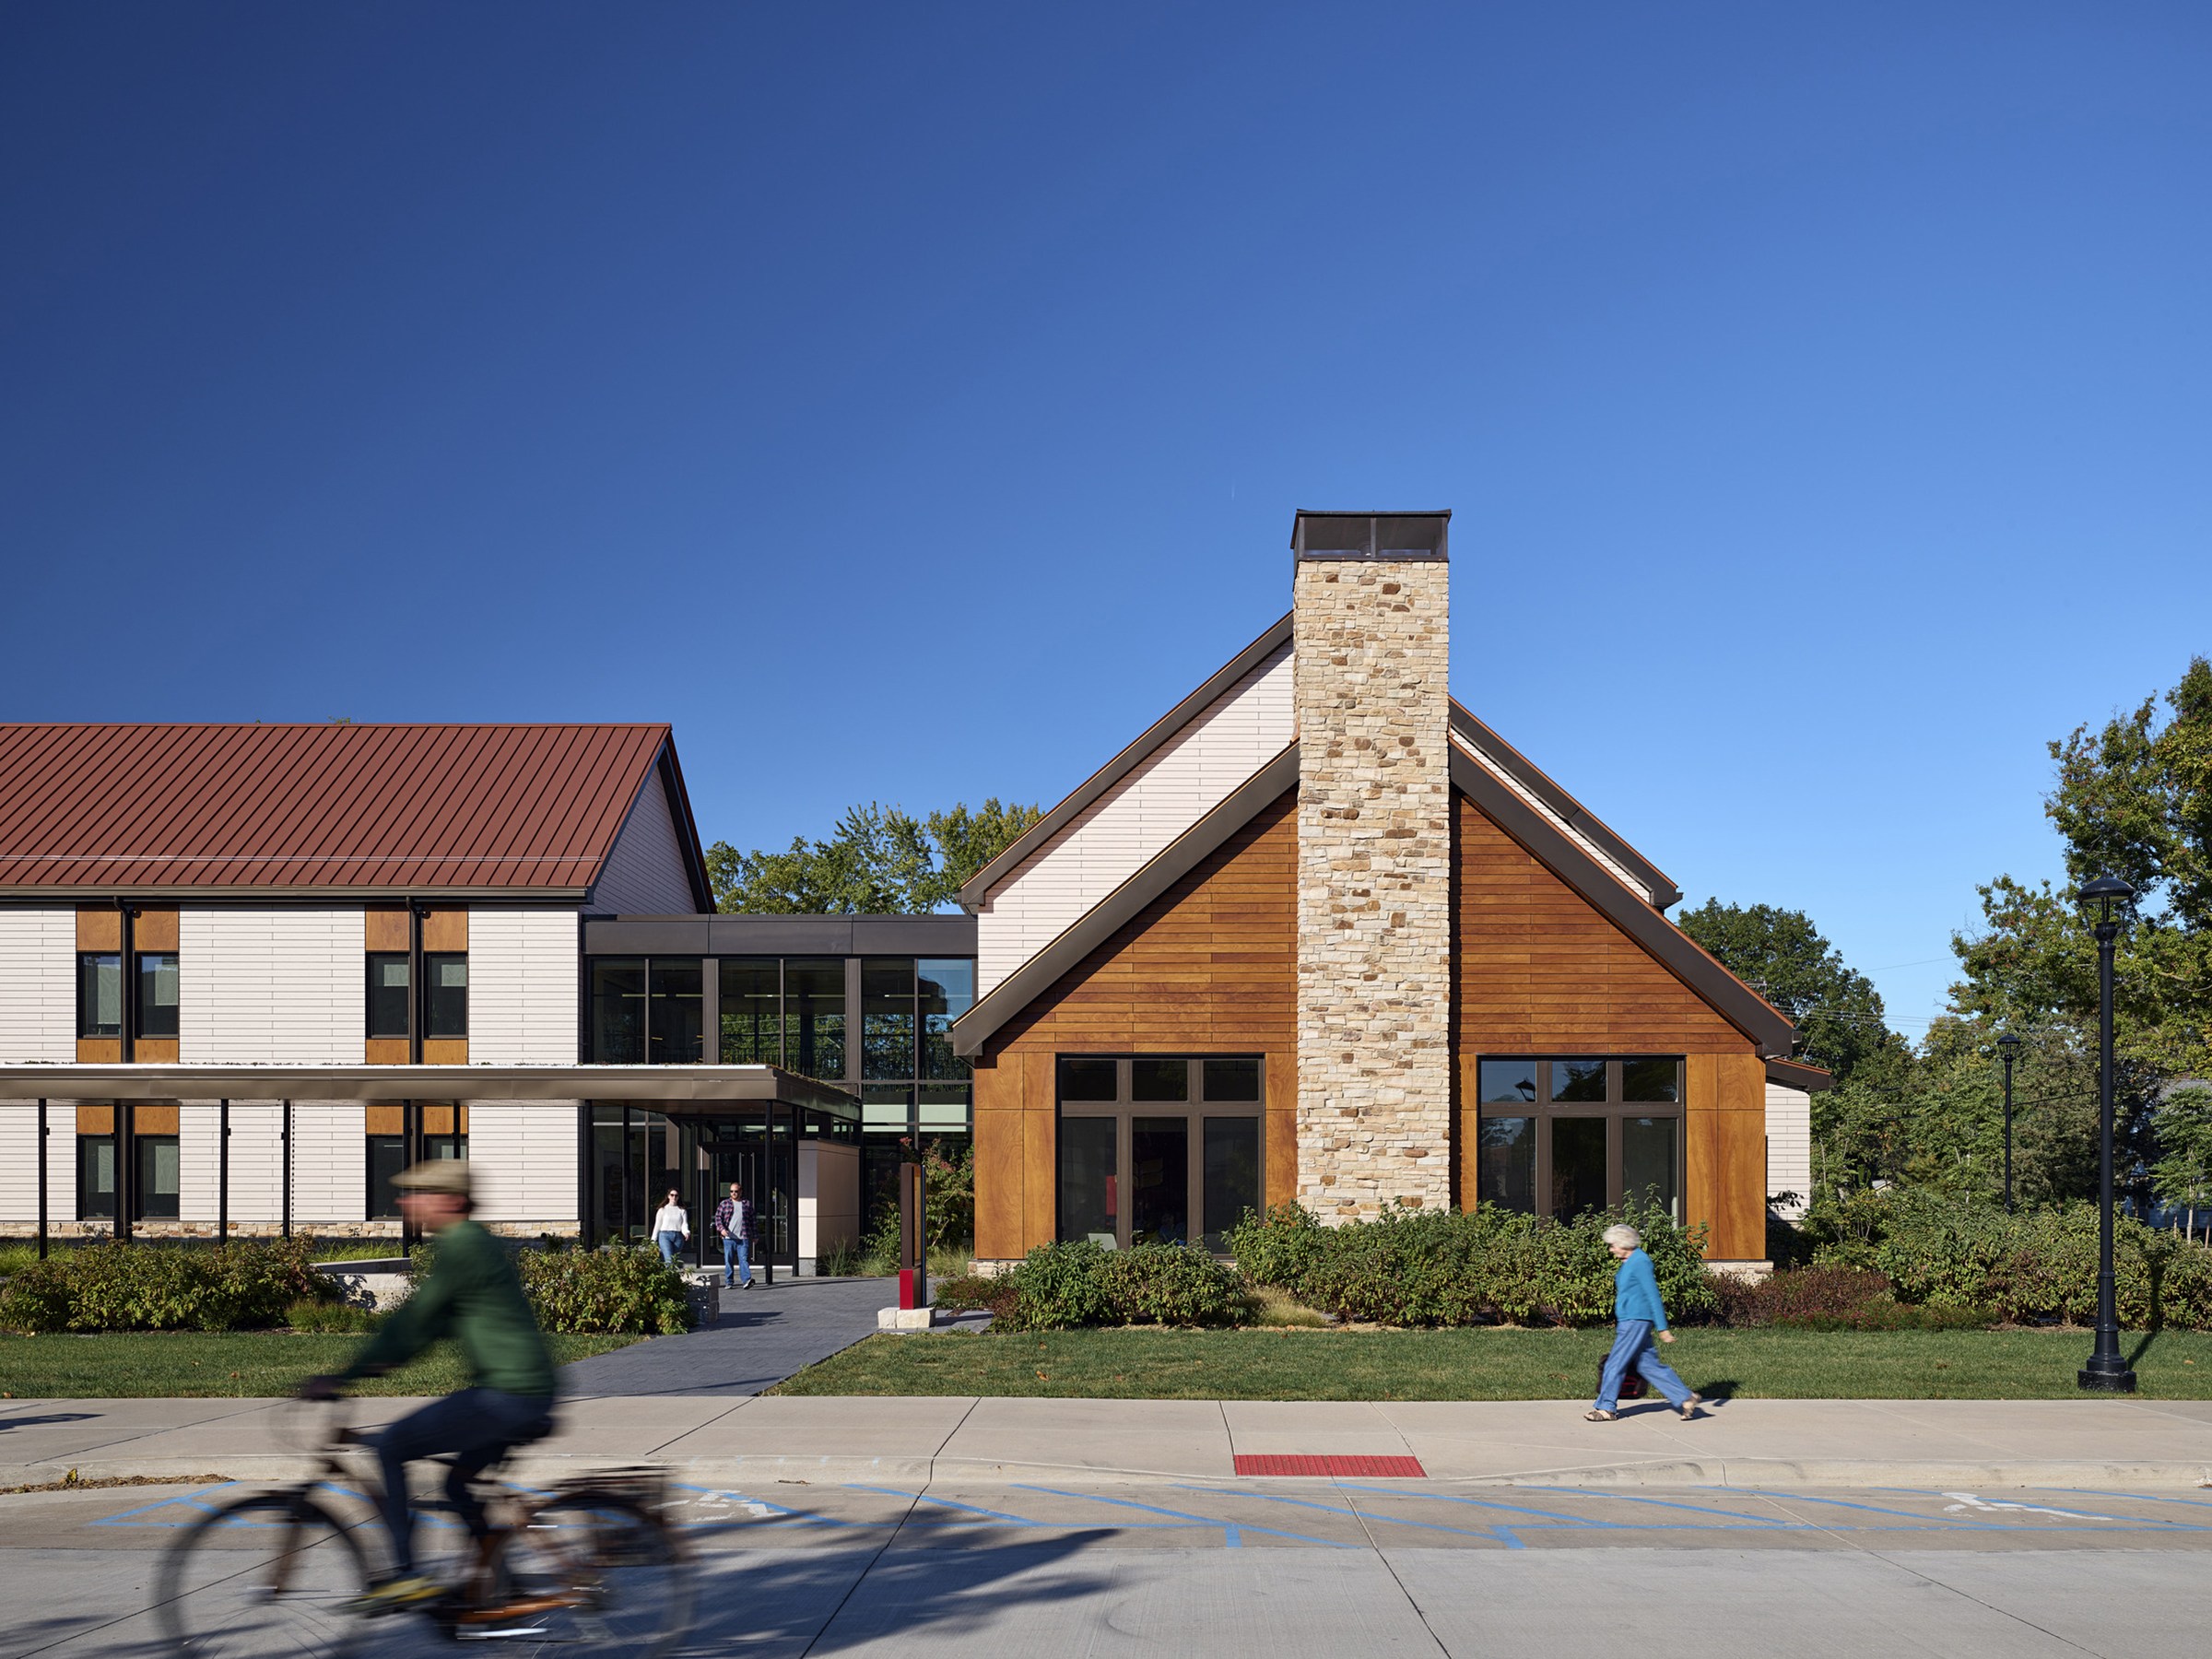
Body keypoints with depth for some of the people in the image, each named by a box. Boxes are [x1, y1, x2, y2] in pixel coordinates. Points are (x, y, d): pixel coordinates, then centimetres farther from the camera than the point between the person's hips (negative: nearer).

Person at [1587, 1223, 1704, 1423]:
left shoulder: (1640, 1262, -15)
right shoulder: (1628, 1262, 14)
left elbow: (1653, 1295, -17)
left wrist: (1662, 1328, -17)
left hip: (1636, 1322, -10)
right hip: (1628, 1322, 10)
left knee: (1615, 1364, -4)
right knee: (1649, 1365, 10)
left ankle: (1606, 1408, 4)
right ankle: (1686, 1399, 12)